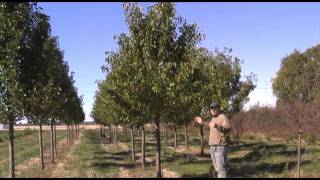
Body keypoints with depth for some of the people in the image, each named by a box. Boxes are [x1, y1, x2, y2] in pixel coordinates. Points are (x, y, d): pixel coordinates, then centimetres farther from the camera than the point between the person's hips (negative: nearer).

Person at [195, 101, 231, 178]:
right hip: (213, 146, 9)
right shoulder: (214, 118, 17)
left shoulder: (222, 116, -11)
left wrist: (217, 126, -40)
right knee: (217, 168, 15)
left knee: (221, 168, -12)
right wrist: (202, 122, 31)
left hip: (220, 146, -9)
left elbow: (228, 128, -27)